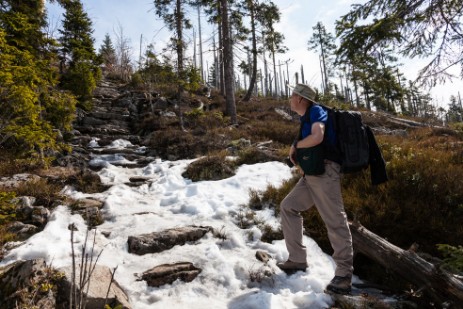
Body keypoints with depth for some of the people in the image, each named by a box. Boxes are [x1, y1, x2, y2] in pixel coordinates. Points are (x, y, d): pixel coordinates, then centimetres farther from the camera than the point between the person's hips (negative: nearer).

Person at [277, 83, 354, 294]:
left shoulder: (316, 111, -5)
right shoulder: (306, 118, 23)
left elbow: (317, 137, -23)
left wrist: (295, 145, -7)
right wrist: (296, 153, 6)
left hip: (324, 171, -10)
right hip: (312, 173, 10)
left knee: (335, 221, -7)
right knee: (288, 207, 8)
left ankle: (344, 274, 2)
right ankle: (298, 260, 10)